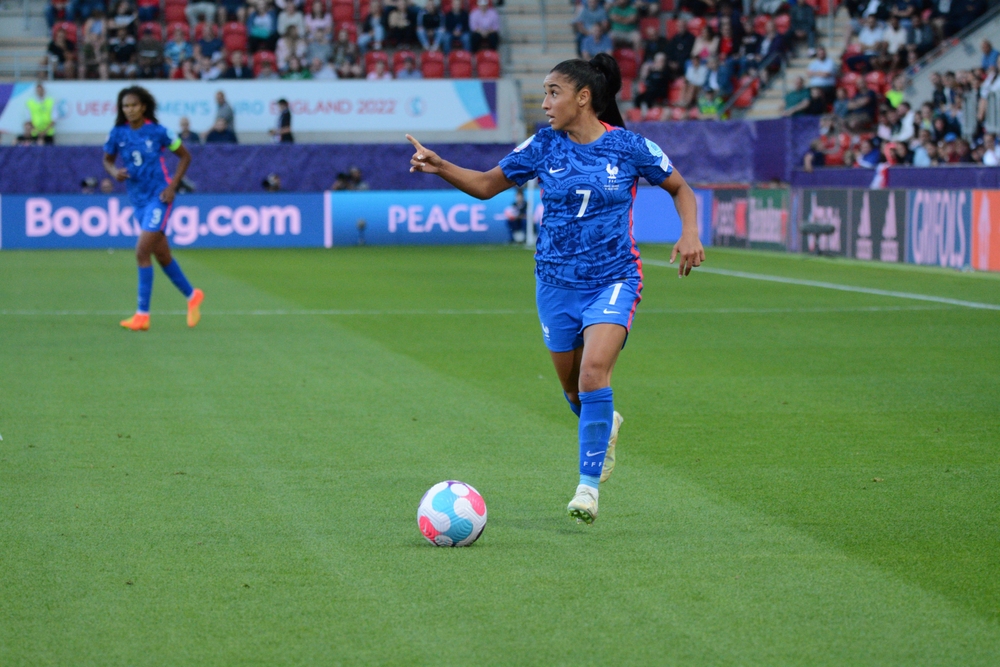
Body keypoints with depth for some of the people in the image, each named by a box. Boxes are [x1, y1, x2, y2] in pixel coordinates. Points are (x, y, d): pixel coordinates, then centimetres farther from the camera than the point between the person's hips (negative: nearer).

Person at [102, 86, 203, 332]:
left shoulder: (158, 132, -11)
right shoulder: (117, 133, -1)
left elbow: (185, 156, 1)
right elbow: (107, 159, 14)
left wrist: (172, 186, -8)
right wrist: (114, 172, -9)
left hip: (158, 197, -5)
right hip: (137, 199, 5)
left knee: (142, 252, -15)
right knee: (162, 256, 13)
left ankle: (142, 314, -12)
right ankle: (191, 295, 34)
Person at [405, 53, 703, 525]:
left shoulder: (629, 146, -7)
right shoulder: (543, 147, -1)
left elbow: (680, 189, 8)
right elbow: (486, 185, 7)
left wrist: (689, 233, -9)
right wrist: (440, 168, -8)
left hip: (614, 279, -3)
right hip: (556, 279, 3)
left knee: (594, 369, -23)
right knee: (572, 386, 11)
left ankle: (589, 484, -15)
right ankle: (605, 428, 47)